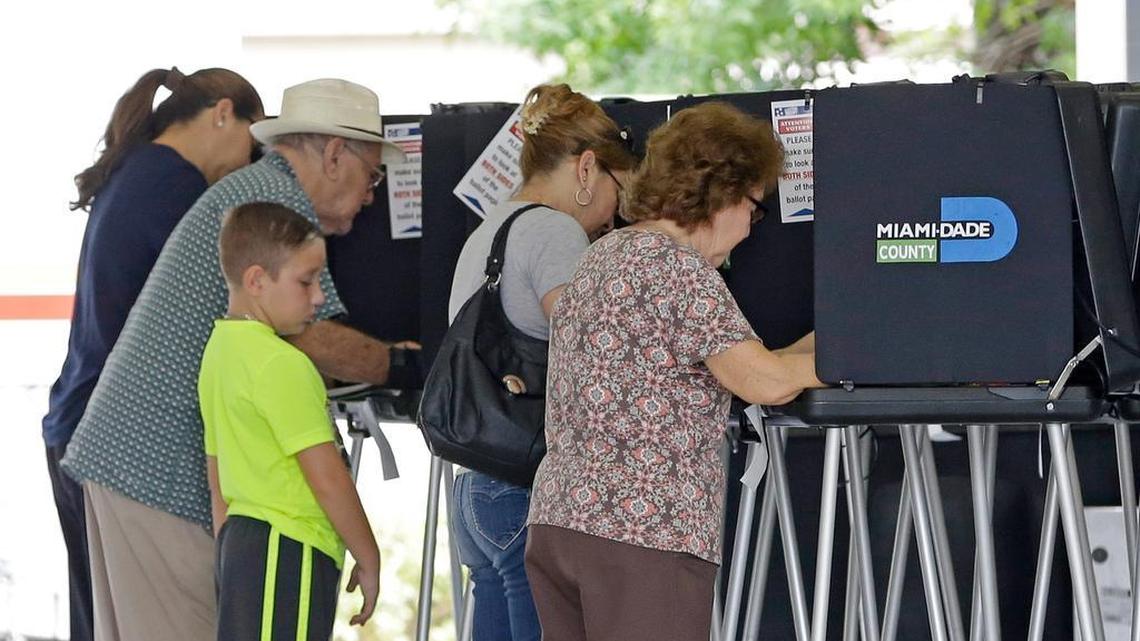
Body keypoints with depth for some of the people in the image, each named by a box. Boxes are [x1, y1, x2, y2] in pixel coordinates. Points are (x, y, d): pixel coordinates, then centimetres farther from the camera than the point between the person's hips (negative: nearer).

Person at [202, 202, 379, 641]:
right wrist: (368, 559, -5)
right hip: (287, 554, -10)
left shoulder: (219, 351, 14)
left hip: (238, 539, 10)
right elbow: (327, 477, -15)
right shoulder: (283, 365, -15)